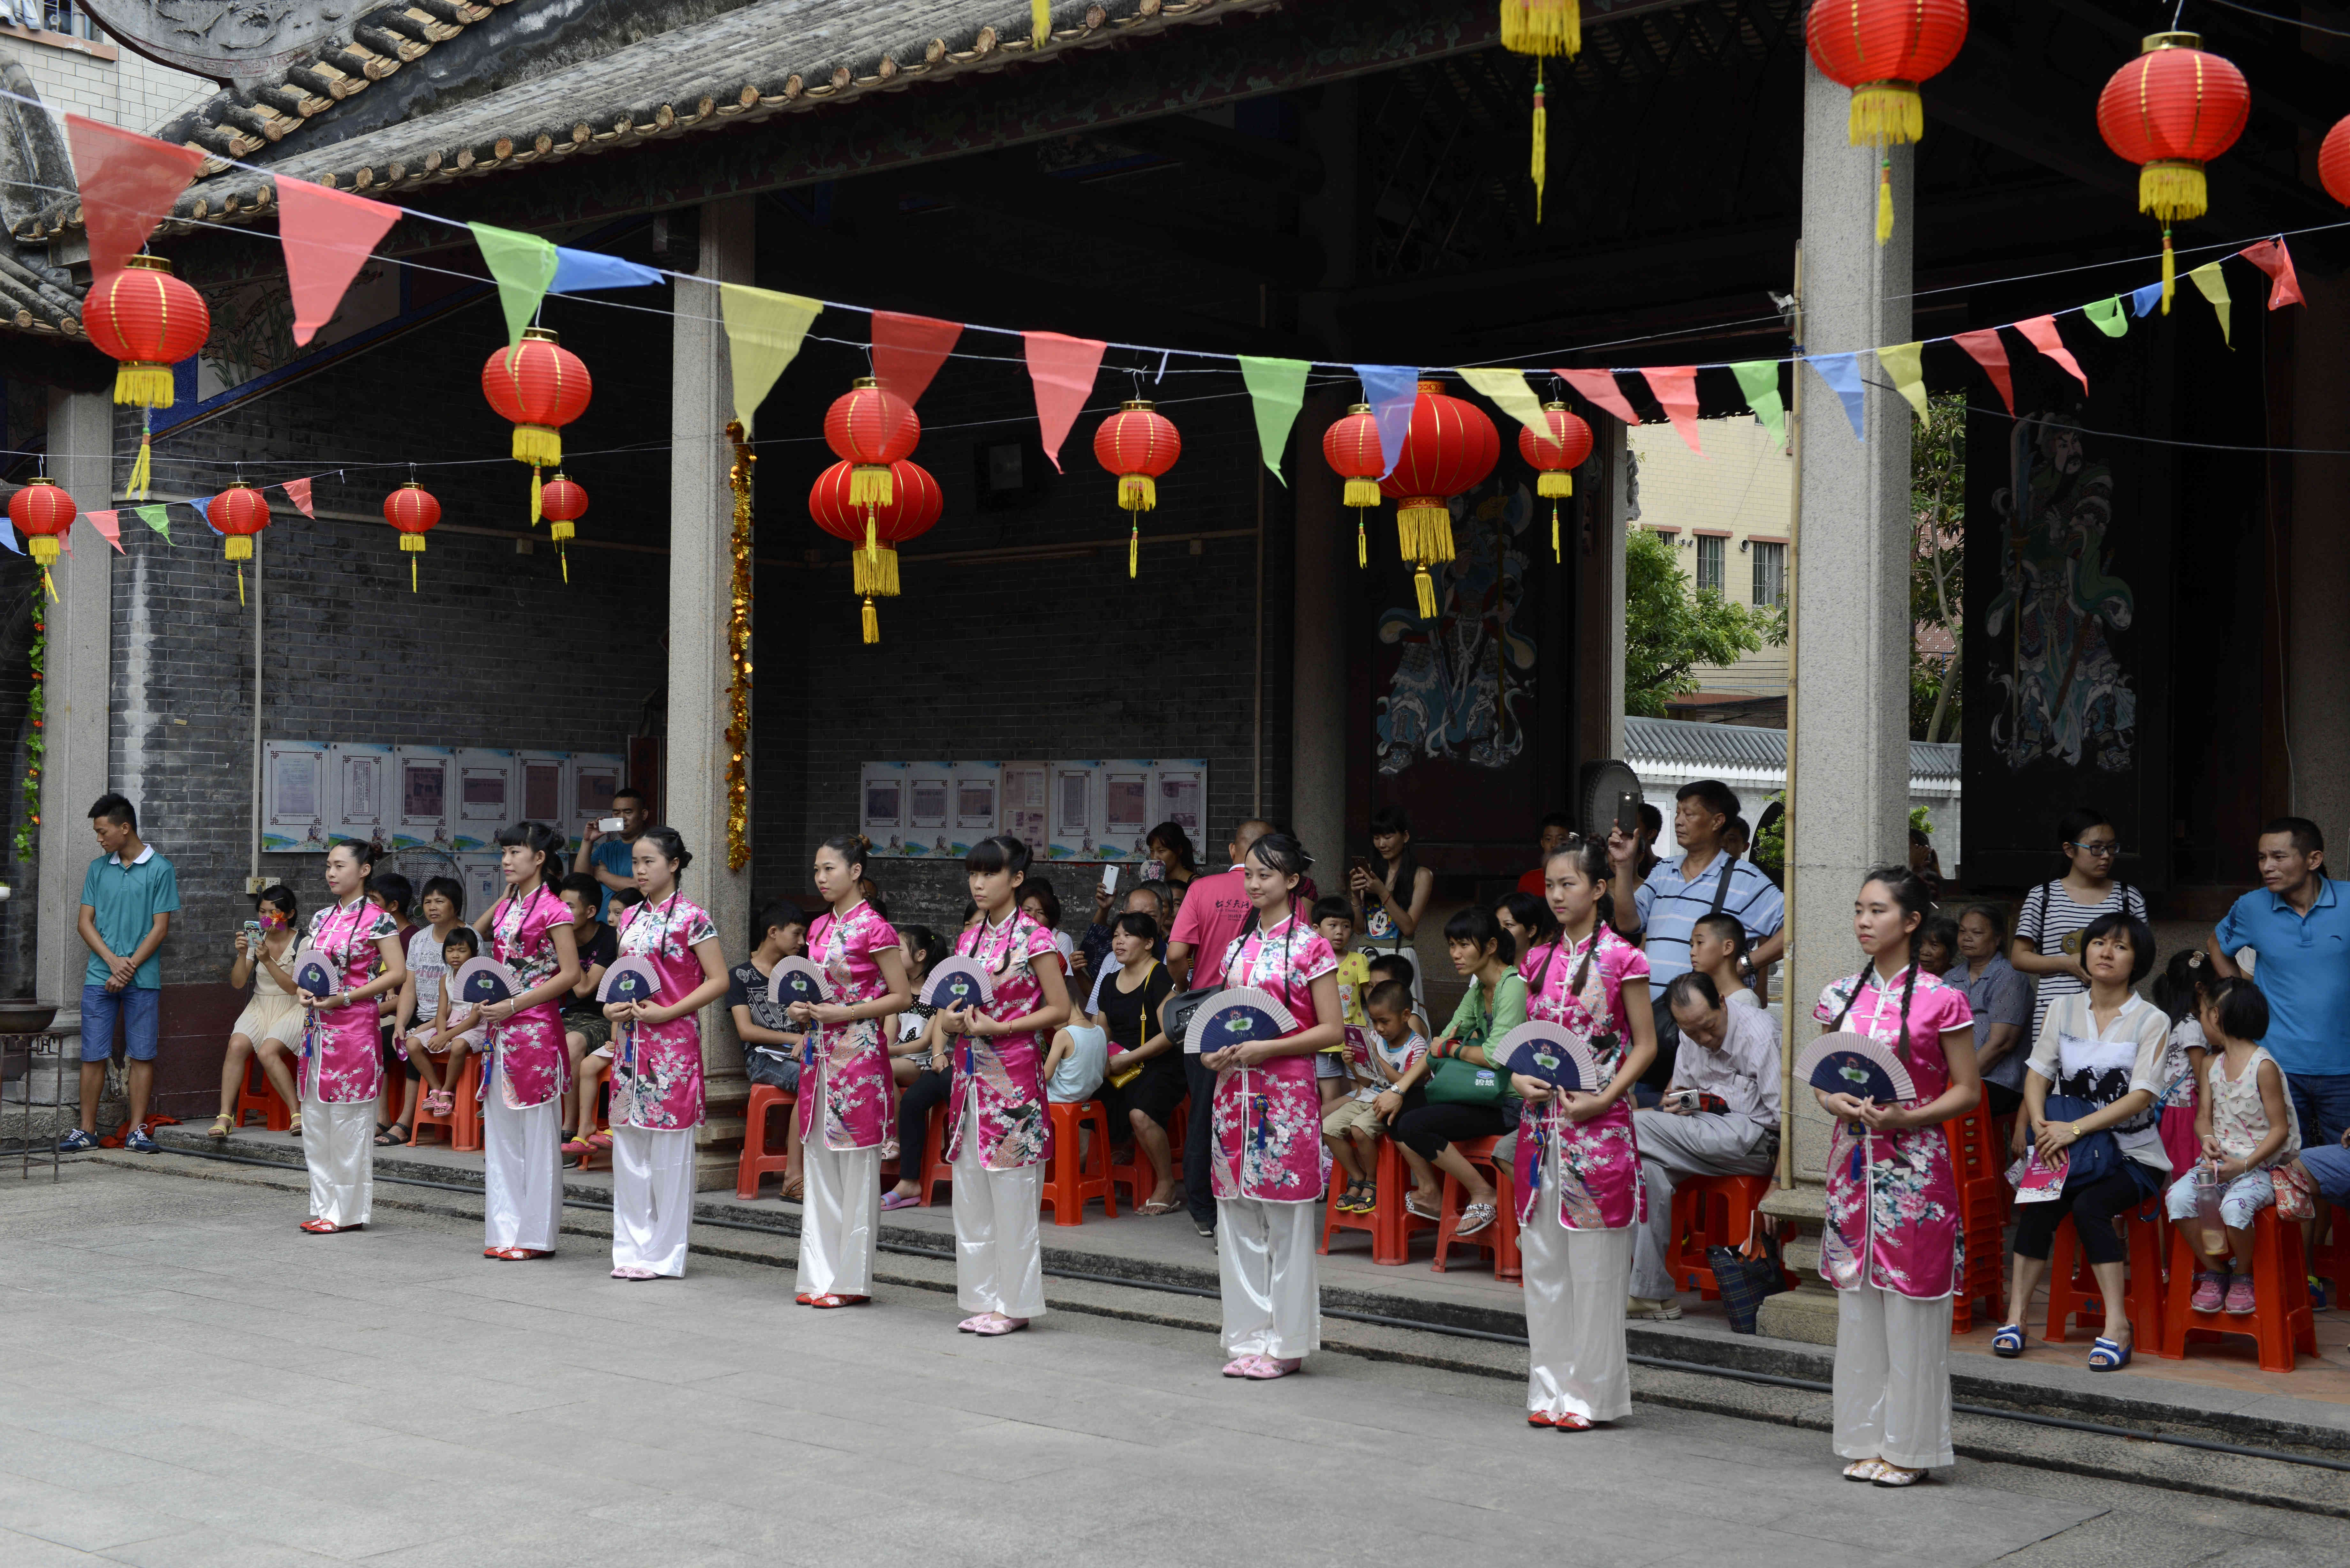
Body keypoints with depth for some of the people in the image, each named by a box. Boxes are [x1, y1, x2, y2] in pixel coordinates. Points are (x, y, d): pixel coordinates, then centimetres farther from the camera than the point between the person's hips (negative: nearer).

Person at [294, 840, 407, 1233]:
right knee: (315, 1121, 9)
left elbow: (397, 972, -12)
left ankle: (348, 1211, 3)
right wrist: (303, 991, 0)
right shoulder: (321, 918, 13)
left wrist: (344, 997, -17)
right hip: (317, 1025, 7)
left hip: (354, 1025, -7)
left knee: (348, 1122, -4)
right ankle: (324, 1206, 17)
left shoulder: (376, 919, -7)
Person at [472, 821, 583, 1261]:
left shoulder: (551, 909, -8)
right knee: (500, 1130, 8)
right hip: (501, 1031, 8)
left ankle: (535, 1234, 3)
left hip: (536, 1030, -8)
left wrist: (514, 1004, -16)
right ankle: (505, 1230, 14)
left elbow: (570, 974, -13)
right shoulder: (507, 907, 13)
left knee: (536, 1132, -3)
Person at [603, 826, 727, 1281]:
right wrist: (611, 1005, 2)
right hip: (631, 1041, 7)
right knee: (628, 1146, 9)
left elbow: (718, 981, -10)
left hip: (673, 1041, -7)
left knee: (668, 1149, -2)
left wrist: (666, 1013, -17)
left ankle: (664, 1254, 5)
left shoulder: (692, 917, -7)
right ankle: (632, 1247, 17)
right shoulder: (630, 918, 13)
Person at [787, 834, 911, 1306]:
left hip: (859, 1051, -8)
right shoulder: (820, 927, 13)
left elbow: (901, 996, -10)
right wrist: (801, 1009, 3)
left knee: (855, 1169, -2)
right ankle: (821, 1274, 15)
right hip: (820, 1050, 8)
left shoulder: (874, 928, -9)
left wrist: (844, 1013, -18)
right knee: (819, 1165, 9)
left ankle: (851, 1279, 4)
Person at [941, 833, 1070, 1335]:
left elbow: (1059, 1009, -9)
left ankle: (1014, 1303, 6)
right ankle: (983, 1298, 18)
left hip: (1013, 1074, -7)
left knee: (1012, 1195, -3)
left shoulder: (1033, 937, -7)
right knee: (971, 1193, 9)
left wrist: (997, 1027, -16)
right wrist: (950, 1021, -3)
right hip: (970, 1073, 7)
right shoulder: (969, 938, 13)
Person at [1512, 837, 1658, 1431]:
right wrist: (1518, 1077, -2)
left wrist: (1604, 1097, -16)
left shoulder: (1621, 959, -5)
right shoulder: (1539, 961, 11)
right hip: (1542, 1121, 6)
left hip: (1599, 1123, -5)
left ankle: (1590, 1392, 8)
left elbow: (1645, 1045, -4)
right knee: (1543, 1259, 9)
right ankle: (1550, 1387, 18)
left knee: (1594, 1264, -1)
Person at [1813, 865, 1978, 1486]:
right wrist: (1836, 1103, -6)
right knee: (1857, 1303, 8)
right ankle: (1866, 1439, 18)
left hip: (1914, 1166, -5)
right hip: (1852, 1161, 5)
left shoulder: (1940, 1001, -6)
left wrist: (1907, 1118, -16)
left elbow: (1968, 1090, -3)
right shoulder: (1838, 996, 8)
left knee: (1911, 1307, -1)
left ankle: (1910, 1446, 10)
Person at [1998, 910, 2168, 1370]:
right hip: (2074, 1153, 3)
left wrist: (2074, 1128, -21)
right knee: (2040, 1204, -26)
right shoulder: (2063, 1010, 10)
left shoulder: (2151, 1021, -2)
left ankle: (2117, 1327, -26)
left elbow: (2141, 1096, -12)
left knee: (2090, 1205, -31)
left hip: (2133, 1156, -3)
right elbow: (2038, 1076, 5)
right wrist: (2042, 1126, -16)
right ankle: (2016, 1315, -23)